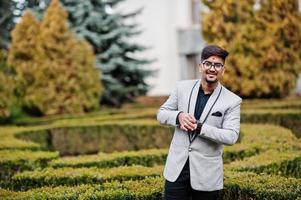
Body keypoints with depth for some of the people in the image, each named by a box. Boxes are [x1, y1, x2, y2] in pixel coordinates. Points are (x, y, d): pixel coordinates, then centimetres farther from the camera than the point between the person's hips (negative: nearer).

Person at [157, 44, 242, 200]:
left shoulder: (232, 101, -6)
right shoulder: (182, 87, 3)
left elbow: (231, 137, -14)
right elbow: (161, 114, 8)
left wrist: (199, 127, -22)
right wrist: (178, 116, -14)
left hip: (206, 175, -2)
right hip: (176, 168, 2)